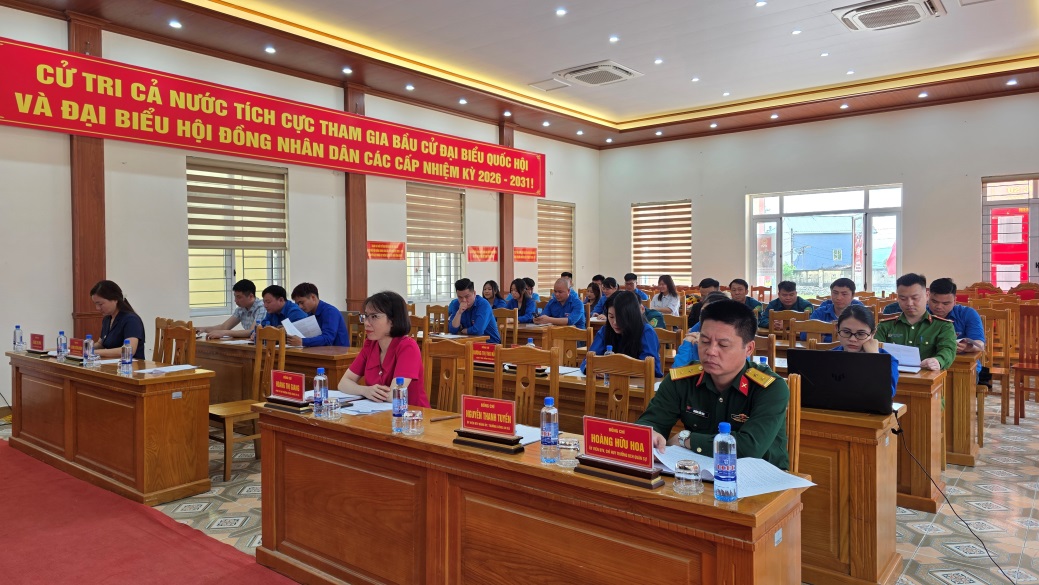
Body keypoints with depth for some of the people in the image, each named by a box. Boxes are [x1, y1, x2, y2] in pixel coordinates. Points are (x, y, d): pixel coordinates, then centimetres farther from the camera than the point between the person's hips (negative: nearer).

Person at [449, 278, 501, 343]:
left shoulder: (483, 304, -18)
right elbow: (452, 330, -9)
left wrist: (461, 331, -10)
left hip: (490, 343, -4)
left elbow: (478, 330, -28)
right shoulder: (455, 304, -2)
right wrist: (459, 312, -21)